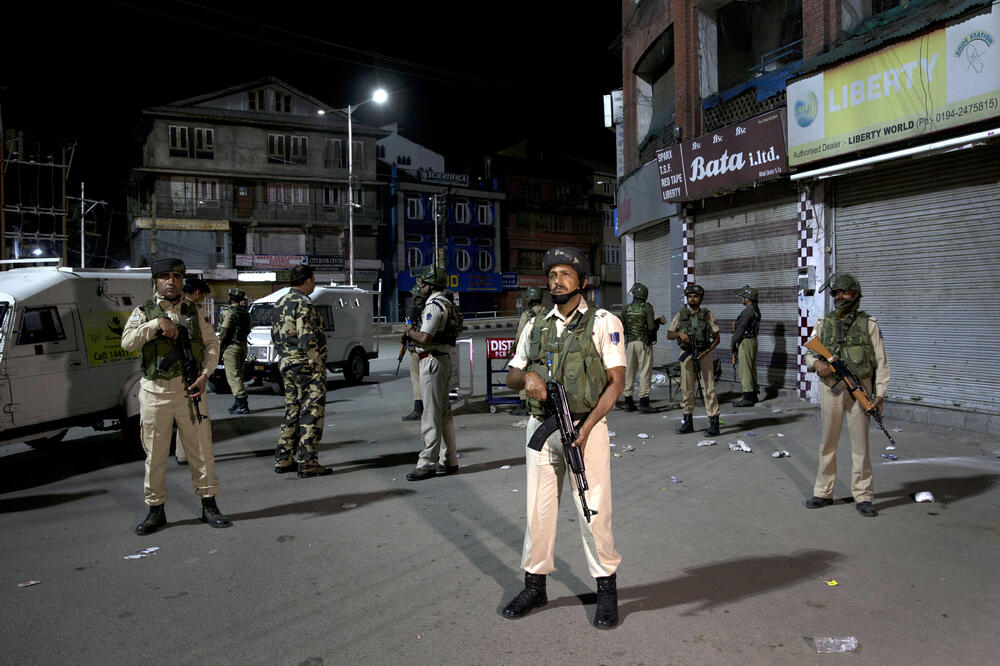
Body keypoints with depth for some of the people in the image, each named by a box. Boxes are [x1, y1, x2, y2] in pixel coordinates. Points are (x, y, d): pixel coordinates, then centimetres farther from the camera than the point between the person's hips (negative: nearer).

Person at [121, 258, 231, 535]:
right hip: (155, 392, -1)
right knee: (155, 454, 7)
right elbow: (127, 342, -10)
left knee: (202, 450, 4)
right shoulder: (144, 312, 4)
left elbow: (212, 344, 8)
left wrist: (204, 375, -5)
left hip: (190, 391, 1)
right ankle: (156, 510, 21)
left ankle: (209, 506, 16)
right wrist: (157, 324, -20)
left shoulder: (193, 311, 9)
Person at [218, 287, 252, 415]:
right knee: (238, 376, 16)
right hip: (243, 346, 8)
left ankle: (242, 405, -13)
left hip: (231, 347, -8)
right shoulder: (246, 312, 12)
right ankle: (238, 404, 20)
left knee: (233, 376, -7)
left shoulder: (229, 312, -12)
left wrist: (219, 347, -6)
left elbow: (224, 332, -15)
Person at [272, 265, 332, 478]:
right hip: (306, 366, -10)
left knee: (292, 412, 16)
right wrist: (318, 363, -16)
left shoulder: (280, 303, 15)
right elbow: (307, 338, -22)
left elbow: (275, 335, 19)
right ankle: (307, 464, -4)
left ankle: (283, 460, 21)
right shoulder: (303, 304, -15)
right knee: (311, 413, -5)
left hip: (286, 365, 10)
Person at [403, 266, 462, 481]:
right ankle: (449, 461, 20)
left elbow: (425, 339, -23)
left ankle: (427, 464, -3)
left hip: (433, 361, -10)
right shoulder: (447, 304, 16)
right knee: (444, 412, 14)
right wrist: (417, 330, 11)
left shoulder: (434, 305, -16)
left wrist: (410, 331, -4)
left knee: (431, 415, -7)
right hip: (445, 358, 10)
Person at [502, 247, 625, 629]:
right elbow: (511, 376, 15)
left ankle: (607, 589, 16)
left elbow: (615, 382, -7)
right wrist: (527, 376, -11)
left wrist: (586, 428, -17)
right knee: (538, 508, 9)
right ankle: (534, 585, 23)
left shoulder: (604, 323, -2)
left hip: (586, 427, -4)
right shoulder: (536, 326, 11)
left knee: (594, 511, -1)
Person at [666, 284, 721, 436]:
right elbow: (669, 335, 7)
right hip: (686, 355, 3)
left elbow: (716, 338, 1)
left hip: (704, 355, -3)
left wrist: (706, 352, -12)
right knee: (687, 389, 7)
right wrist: (680, 333, -14)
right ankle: (688, 422, 17)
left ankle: (714, 423, -3)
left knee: (708, 388, -5)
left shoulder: (707, 316, 0)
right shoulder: (680, 315, 6)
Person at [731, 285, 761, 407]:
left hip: (745, 342, -10)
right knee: (752, 369, 15)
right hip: (753, 341, 10)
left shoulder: (748, 311, -19)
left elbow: (740, 329, -17)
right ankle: (753, 395, 22)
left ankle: (747, 398, -6)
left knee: (745, 370, -7)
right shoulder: (756, 310, 12)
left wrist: (734, 342, -9)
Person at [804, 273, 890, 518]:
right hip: (830, 388, 2)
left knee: (860, 444, 1)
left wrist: (880, 394, -7)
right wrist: (817, 363, -9)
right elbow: (809, 353, 15)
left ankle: (863, 497, 10)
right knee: (827, 443, 8)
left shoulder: (868, 324, 2)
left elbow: (881, 362, 0)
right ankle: (823, 493, 17)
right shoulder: (824, 323, 9)